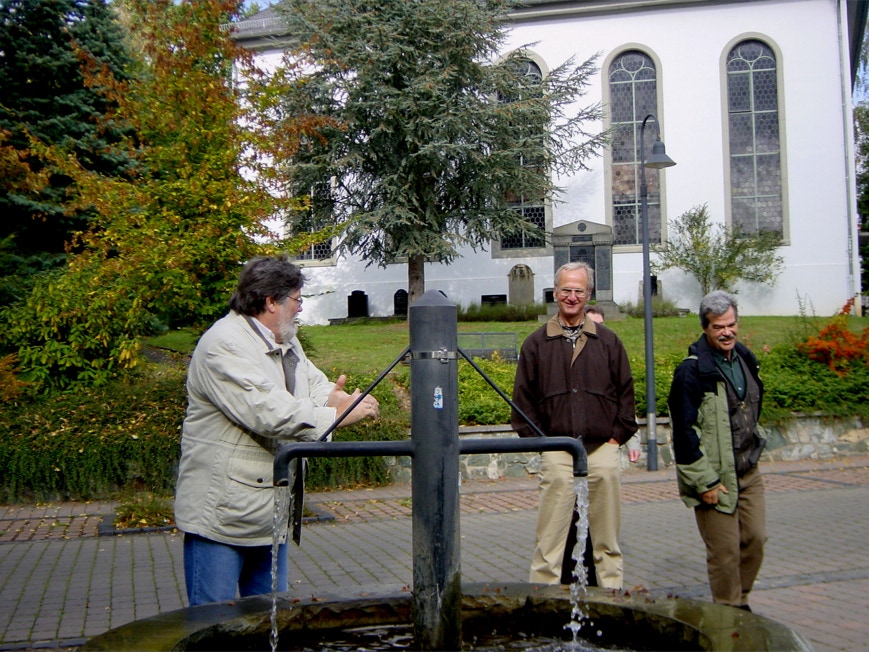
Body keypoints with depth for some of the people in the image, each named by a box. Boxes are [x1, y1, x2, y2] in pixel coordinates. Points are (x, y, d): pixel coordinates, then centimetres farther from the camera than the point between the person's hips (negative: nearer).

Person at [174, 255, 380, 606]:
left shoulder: (287, 343, 14)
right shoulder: (224, 345, -18)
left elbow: (315, 385, 9)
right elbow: (267, 413, -27)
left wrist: (331, 397, -15)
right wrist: (336, 415, -24)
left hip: (271, 514, 9)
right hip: (221, 514, -9)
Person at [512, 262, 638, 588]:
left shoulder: (608, 341, 10)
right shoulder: (536, 344, 7)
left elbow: (626, 391, 11)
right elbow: (523, 398, 8)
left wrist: (618, 435, 3)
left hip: (602, 450, 1)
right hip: (556, 454, -1)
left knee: (606, 537, 9)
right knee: (549, 538, -1)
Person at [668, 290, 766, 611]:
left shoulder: (745, 358, 8)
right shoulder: (692, 371, -17)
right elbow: (683, 431, -18)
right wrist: (704, 481, -17)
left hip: (749, 472, 7)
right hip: (715, 478, -7)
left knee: (756, 539, 11)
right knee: (724, 552, 0)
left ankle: (741, 600, 30)